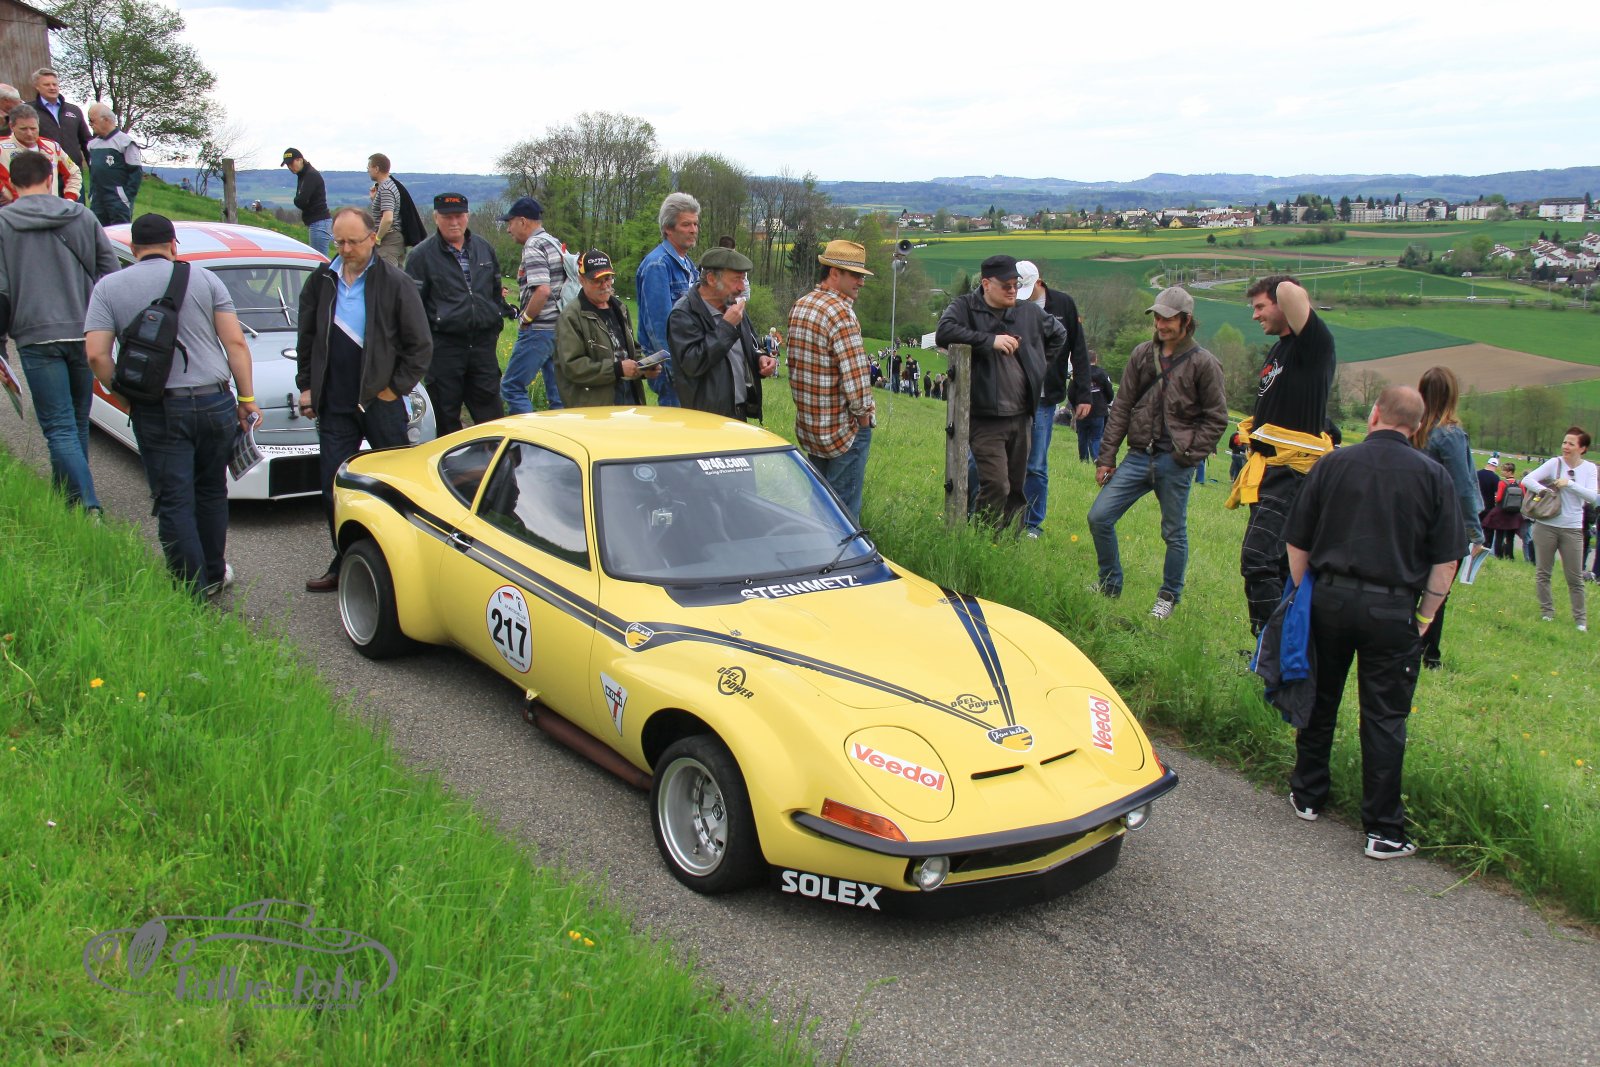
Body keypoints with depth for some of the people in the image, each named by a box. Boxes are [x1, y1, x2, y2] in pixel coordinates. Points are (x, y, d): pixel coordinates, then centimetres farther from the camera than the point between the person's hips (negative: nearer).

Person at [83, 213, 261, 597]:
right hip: (214, 401, 2)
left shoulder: (108, 288, 3)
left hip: (157, 411, -2)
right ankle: (214, 574, 29)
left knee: (174, 503, 4)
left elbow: (97, 354, -7)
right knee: (211, 492, 18)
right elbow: (235, 343, -1)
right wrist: (247, 398, 5)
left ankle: (193, 592, 6)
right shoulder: (204, 278, 4)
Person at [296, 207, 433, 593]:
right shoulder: (322, 281, 7)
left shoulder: (395, 282, -6)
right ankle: (344, 565, 17)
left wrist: (395, 389, -8)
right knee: (334, 488, 7)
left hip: (381, 402, -4)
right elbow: (306, 338, 17)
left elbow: (420, 346, -5)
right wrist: (306, 385, 12)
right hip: (335, 405, 5)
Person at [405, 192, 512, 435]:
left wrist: (495, 325, 18)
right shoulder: (421, 256, -2)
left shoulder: (485, 249, 11)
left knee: (490, 411, 7)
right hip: (444, 346, -3)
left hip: (483, 342, 3)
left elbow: (496, 291, 22)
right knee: (446, 416, 5)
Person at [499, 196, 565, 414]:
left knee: (511, 387, -3)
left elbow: (542, 290, -24)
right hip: (560, 328, 9)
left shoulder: (533, 246, -13)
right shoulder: (556, 243, 16)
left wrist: (525, 319, -11)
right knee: (557, 389, 12)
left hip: (539, 330, -9)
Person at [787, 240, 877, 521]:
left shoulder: (799, 306, 8)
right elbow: (856, 372, -24)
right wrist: (863, 413, -10)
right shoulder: (840, 312, -19)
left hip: (808, 424, 9)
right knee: (845, 508, 0)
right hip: (844, 429, -9)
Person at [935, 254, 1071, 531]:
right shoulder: (965, 308, -3)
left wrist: (1039, 364, 19)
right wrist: (990, 340, -21)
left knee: (1017, 487, 10)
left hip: (1022, 416, 6)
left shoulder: (1029, 312, 12)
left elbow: (1059, 334, 31)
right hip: (986, 418, -6)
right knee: (995, 485, -15)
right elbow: (943, 333, -23)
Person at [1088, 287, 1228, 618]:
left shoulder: (1203, 364, -5)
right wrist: (1106, 456, 6)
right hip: (1138, 456, 4)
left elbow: (1216, 419, 0)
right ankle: (1110, 587, 14)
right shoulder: (1143, 354, 7)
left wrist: (1189, 454, -8)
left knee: (1174, 533, 6)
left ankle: (1169, 597, 24)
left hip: (1175, 463, -4)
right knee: (1098, 516, -2)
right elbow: (1121, 408, 9)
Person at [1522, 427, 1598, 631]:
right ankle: (1547, 612, 21)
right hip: (1546, 525, 0)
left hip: (1573, 529, 0)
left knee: (1575, 578, 4)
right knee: (1543, 573, 7)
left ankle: (1581, 618, 13)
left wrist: (1570, 484, -18)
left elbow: (1593, 497, -9)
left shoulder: (1589, 468, 1)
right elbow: (1527, 479, -11)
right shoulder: (1554, 463, -4)